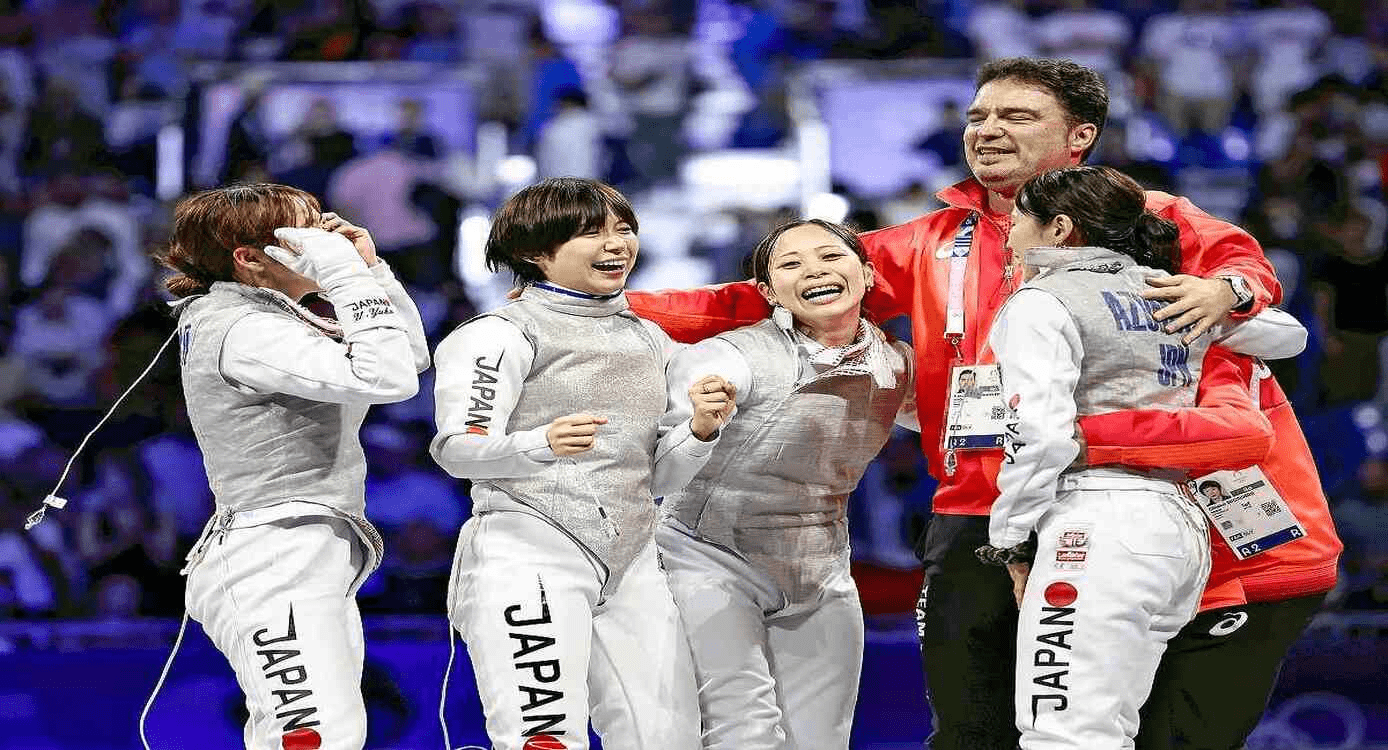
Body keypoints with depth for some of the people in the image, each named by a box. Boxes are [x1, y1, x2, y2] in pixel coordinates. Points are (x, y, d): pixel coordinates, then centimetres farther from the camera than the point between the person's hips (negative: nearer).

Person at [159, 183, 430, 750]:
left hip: (318, 564, 11)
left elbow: (411, 357, 20)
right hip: (275, 560, -11)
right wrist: (347, 273, -20)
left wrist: (370, 266, 8)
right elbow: (388, 380, -26)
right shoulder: (243, 331, -16)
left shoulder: (276, 316, 15)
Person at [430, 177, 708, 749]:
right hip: (527, 553, -7)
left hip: (630, 562, 7)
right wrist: (545, 444, -32)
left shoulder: (649, 339, 20)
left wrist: (699, 430, 1)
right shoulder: (503, 334, -2)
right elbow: (458, 449, -14)